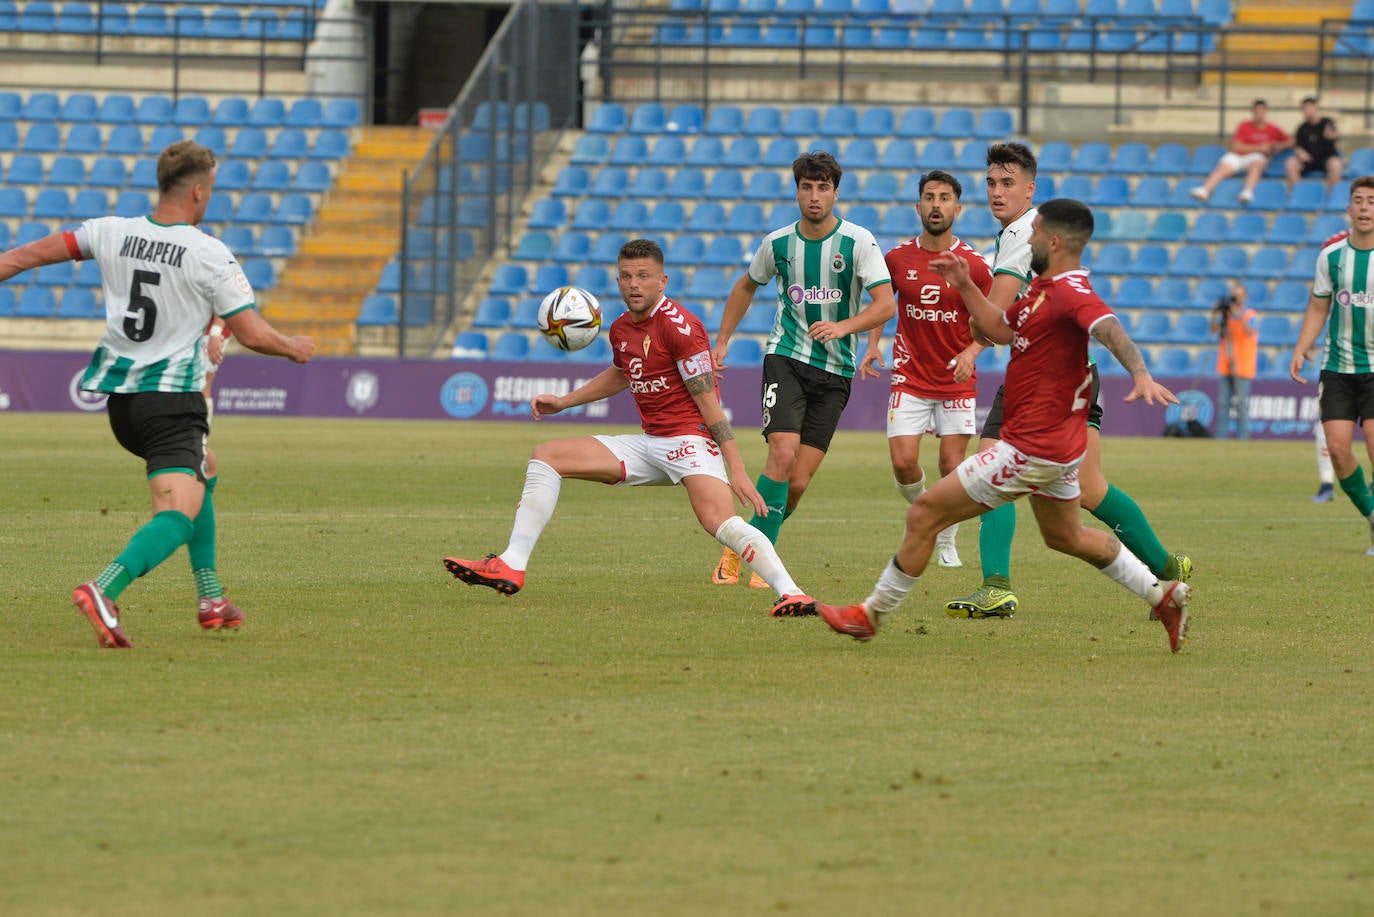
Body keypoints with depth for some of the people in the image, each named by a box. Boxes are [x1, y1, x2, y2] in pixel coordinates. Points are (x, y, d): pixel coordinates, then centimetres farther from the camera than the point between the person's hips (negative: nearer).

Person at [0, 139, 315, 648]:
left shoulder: (111, 233, 3)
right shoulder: (211, 256, -11)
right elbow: (253, 334, -9)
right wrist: (294, 348, 11)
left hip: (119, 397, 7)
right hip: (171, 398, -7)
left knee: (200, 476, 30)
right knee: (179, 515, -15)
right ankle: (104, 590, -39)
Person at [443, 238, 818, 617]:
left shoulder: (679, 326, -15)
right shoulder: (621, 329, 9)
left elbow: (709, 403, -17)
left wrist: (737, 471, -21)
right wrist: (563, 401, 31)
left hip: (690, 440, -9)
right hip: (648, 442, 9)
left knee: (719, 521, -35)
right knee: (546, 455, 6)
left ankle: (791, 593, -38)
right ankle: (511, 566, 1)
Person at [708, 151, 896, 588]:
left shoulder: (858, 241, -7)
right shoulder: (778, 243, 1)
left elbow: (886, 303, -16)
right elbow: (747, 286, 22)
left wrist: (843, 326, -32)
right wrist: (722, 340, 18)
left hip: (836, 371, 0)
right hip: (787, 359, 0)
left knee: (798, 482, -4)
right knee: (784, 452, -21)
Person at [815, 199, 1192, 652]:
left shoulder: (1071, 294, -22)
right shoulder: (1042, 288, 10)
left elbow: (1109, 329, -39)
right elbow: (1002, 329, 24)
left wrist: (1141, 375, -56)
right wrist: (965, 286, 15)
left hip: (1032, 448, -11)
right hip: (1056, 444, 11)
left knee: (925, 513, -5)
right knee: (1065, 536, 28)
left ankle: (872, 614, 6)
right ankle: (1163, 595, 31)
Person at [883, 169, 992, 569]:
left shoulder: (974, 265, -6)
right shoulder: (897, 259, -1)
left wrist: (971, 352, -16)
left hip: (957, 382, -1)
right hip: (910, 377, 1)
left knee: (953, 468, -3)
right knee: (903, 463, -10)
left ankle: (946, 542, 18)